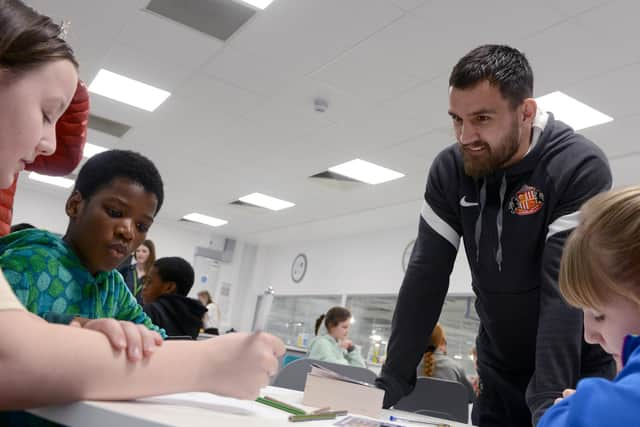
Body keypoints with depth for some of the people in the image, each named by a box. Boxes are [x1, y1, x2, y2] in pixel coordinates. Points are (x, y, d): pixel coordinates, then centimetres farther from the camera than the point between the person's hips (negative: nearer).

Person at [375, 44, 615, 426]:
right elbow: (426, 278, -10)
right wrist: (393, 380, -14)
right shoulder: (449, 170, -9)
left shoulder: (580, 167, -22)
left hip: (577, 373, -4)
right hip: (500, 373, 4)